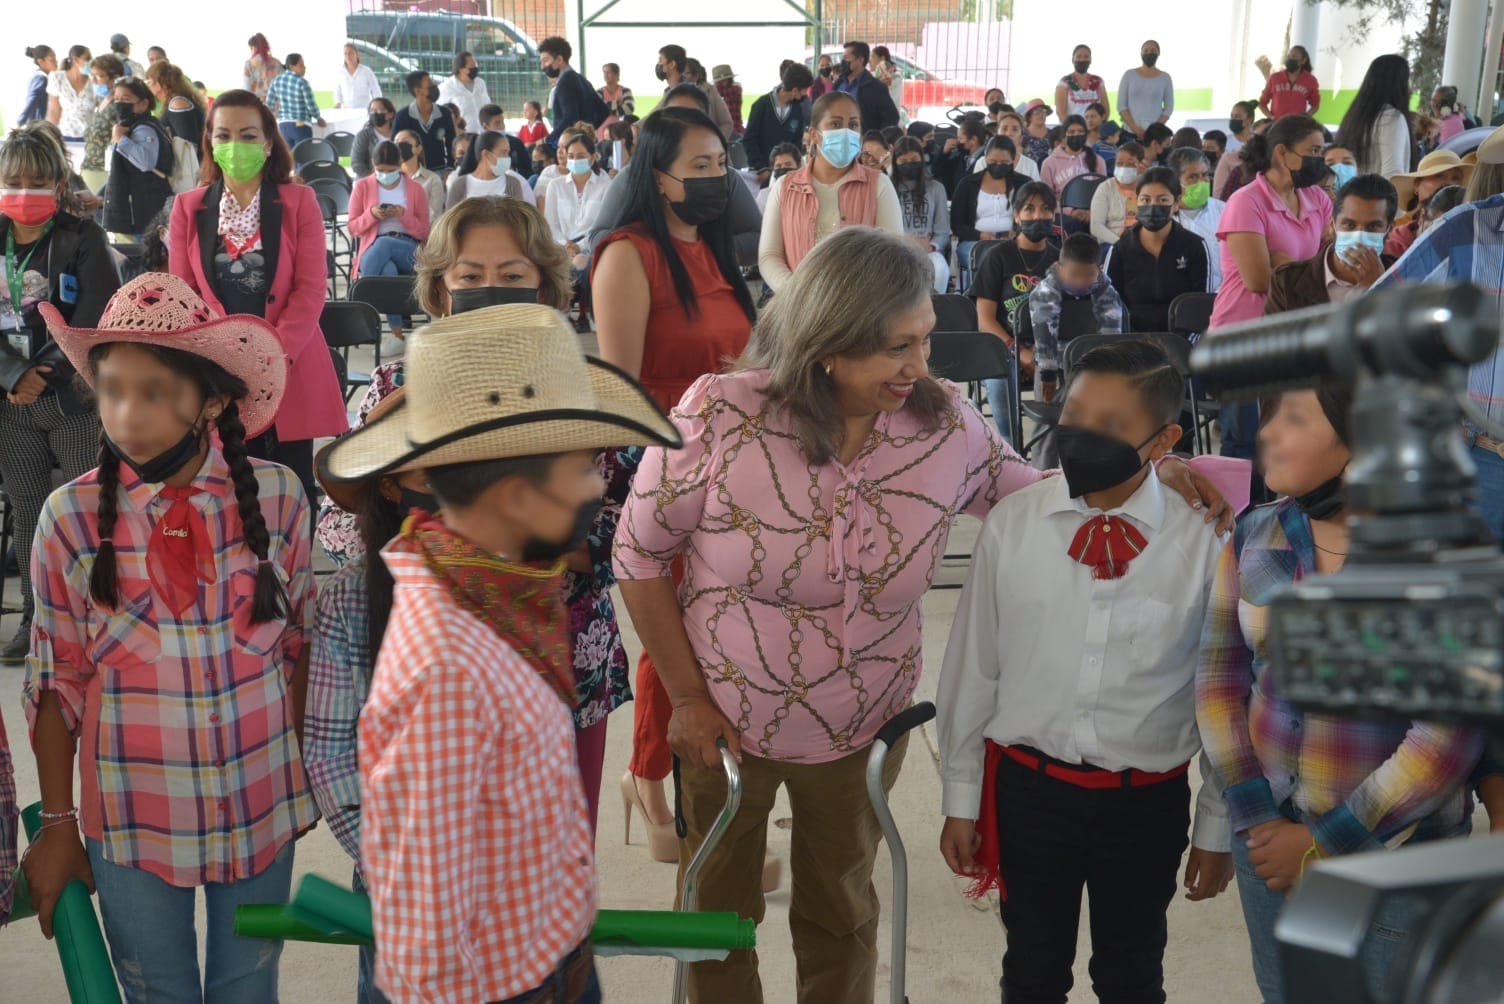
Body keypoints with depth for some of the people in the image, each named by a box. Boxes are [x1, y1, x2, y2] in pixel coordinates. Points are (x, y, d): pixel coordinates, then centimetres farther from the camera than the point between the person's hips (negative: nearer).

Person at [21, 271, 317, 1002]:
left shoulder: (276, 497, -11)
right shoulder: (70, 517, -13)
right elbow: (56, 684, -3)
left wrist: (304, 765, 5)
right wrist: (58, 826, 1)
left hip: (263, 810, 1)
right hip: (131, 825, -1)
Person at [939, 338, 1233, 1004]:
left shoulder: (1201, 546, -13)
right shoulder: (1011, 525, -10)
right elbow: (973, 667, -1)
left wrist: (1217, 828, 3)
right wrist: (961, 797, 5)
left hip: (1146, 801, 0)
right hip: (1028, 788, 1)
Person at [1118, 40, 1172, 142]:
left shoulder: (1165, 78, 9)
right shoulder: (1129, 75, 7)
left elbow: (1169, 107, 7)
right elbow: (1121, 105, 4)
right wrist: (1134, 128, -8)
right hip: (1129, 133, 0)